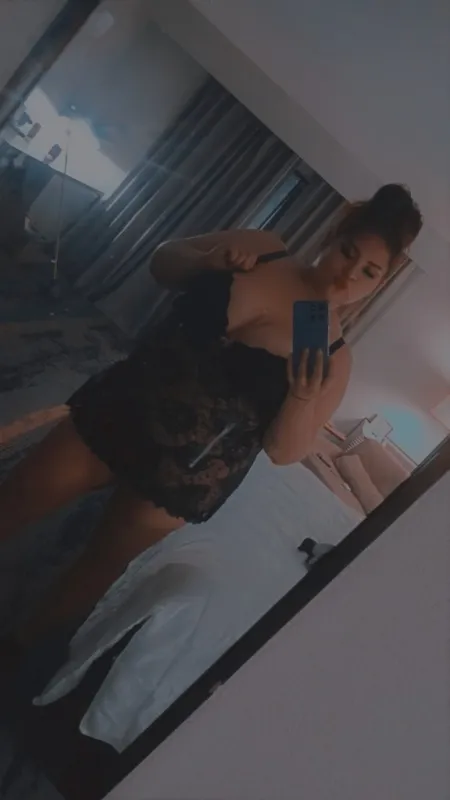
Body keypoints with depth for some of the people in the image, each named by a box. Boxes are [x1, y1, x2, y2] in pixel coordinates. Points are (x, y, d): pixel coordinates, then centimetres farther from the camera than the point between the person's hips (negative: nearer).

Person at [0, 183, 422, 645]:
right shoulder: (261, 248, -5)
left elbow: (285, 451, -11)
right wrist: (208, 261, -16)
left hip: (186, 474, -3)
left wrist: (304, 398, -30)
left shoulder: (334, 356, -12)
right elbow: (162, 265, 4)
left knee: (96, 570, 15)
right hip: (122, 405, 3)